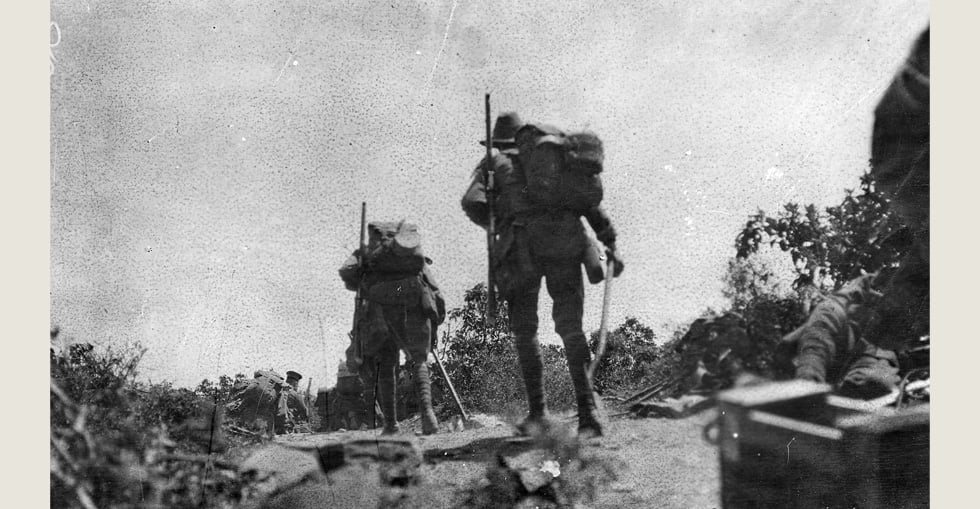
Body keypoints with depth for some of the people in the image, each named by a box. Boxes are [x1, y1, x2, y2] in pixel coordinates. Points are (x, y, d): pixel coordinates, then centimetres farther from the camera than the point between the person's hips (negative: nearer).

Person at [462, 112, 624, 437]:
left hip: (523, 245, -2)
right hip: (565, 244, 2)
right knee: (570, 328, 1)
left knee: (524, 330, 11)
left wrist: (499, 226, 18)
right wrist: (610, 244, 10)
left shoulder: (494, 163, 19)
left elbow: (473, 203, 1)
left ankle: (538, 411, 5)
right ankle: (588, 414, -12)